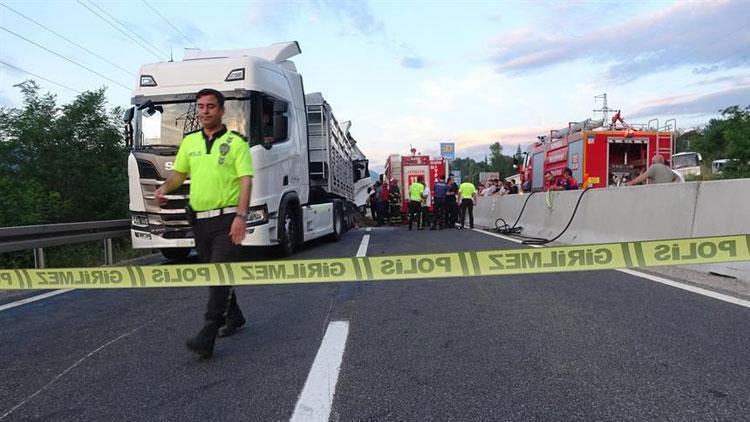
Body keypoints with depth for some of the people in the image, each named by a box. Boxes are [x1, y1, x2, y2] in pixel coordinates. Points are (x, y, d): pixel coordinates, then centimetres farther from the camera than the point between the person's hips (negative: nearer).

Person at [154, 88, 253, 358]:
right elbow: (179, 173, 19)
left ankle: (207, 336, -10)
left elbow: (246, 181, -11)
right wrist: (164, 188, -3)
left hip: (227, 218, -6)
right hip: (199, 219, 6)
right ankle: (234, 317, 34)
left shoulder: (236, 142, -4)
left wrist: (241, 216, -21)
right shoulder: (189, 141, 12)